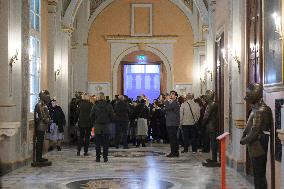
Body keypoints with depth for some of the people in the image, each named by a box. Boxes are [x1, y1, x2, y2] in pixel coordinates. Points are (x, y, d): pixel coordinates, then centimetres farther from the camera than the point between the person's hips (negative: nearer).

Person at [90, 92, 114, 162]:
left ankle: (98, 157, 5)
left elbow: (91, 116, 0)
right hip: (106, 126, 0)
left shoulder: (95, 106, -4)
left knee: (98, 143, 5)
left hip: (97, 126, 0)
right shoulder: (108, 105, -2)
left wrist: (93, 123, 13)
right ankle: (105, 157, 5)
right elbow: (112, 116, 1)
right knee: (106, 143, 6)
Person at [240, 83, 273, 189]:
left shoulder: (260, 110, -20)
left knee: (259, 176, -1)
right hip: (256, 148, 9)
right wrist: (245, 137, 1)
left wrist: (244, 140, -7)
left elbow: (254, 133, -21)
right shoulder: (257, 108, 10)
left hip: (258, 148, -9)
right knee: (259, 174, 17)